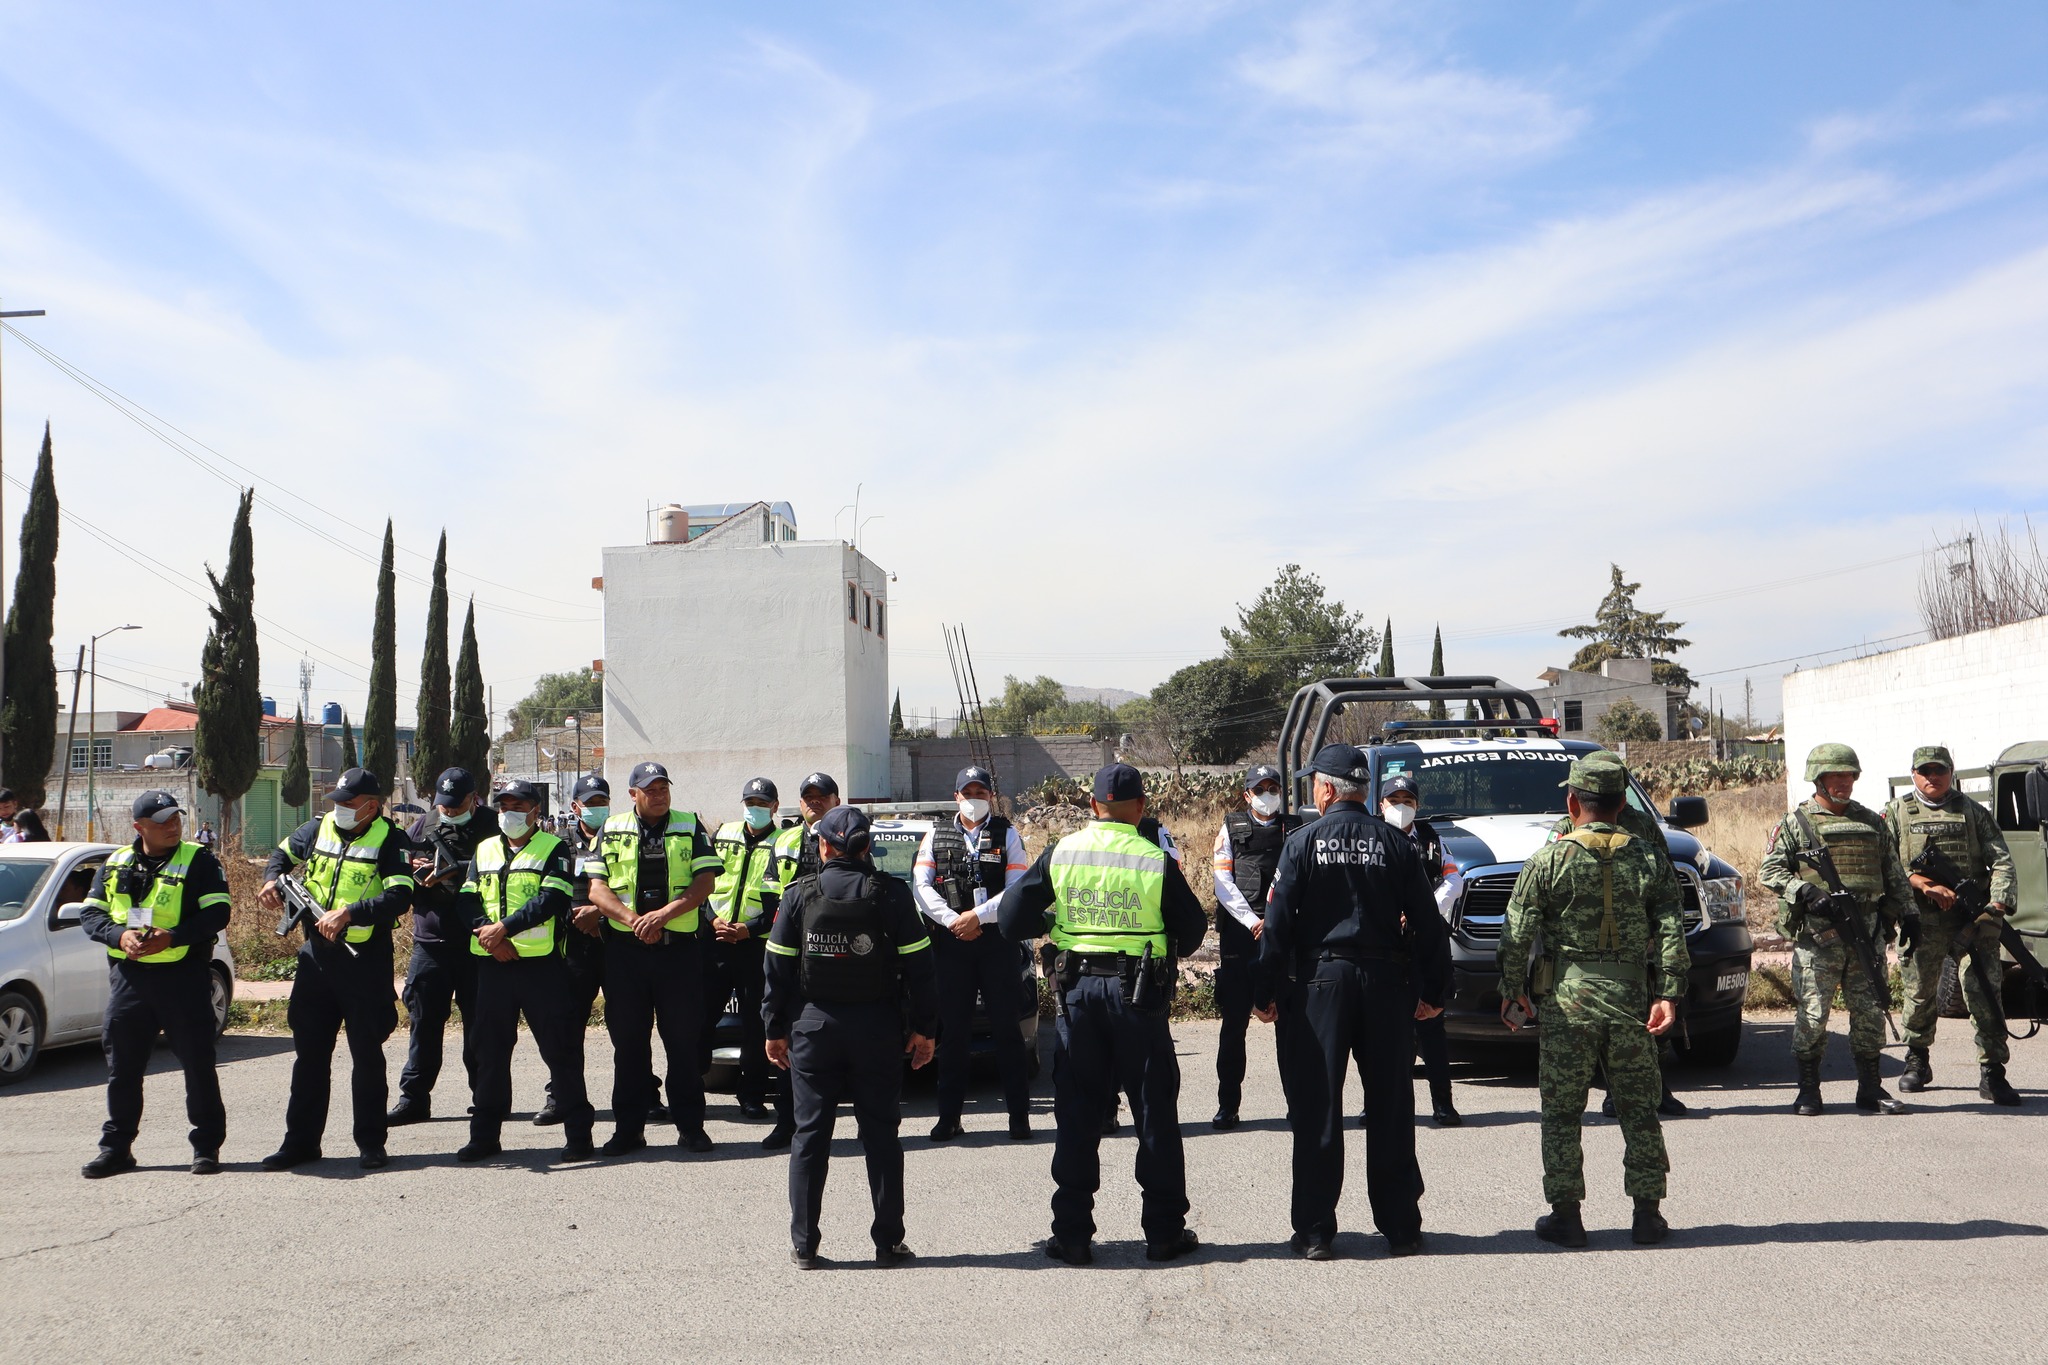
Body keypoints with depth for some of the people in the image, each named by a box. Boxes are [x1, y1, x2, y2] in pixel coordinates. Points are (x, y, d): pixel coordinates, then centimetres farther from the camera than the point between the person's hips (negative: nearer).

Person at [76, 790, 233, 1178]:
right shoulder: (115, 864, 12)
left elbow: (217, 913, -7)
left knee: (198, 1062, 0)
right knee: (122, 1066, 9)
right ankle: (116, 1148, 22)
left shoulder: (199, 861, 0)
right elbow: (90, 913, 9)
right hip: (127, 975, 4)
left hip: (183, 975, -4)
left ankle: (207, 1145, 9)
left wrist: (172, 936, -20)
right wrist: (120, 936, -11)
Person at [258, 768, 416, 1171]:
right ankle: (301, 1141, 19)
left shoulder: (388, 840, -10)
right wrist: (272, 880, 5)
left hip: (365, 960, -5)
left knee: (367, 1056, 4)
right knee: (309, 1053, 10)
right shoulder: (320, 828, 5)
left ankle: (371, 1143, 13)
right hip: (316, 955, 5)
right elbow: (283, 853, 25)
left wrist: (349, 913, -28)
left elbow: (400, 897, -22)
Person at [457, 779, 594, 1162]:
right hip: (492, 963, 5)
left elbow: (552, 900, -12)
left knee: (560, 1050, -2)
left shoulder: (553, 849, 2)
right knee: (490, 1051, 9)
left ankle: (577, 1133, 4)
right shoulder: (484, 850, 17)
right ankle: (485, 1134, 19)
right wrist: (487, 934, -11)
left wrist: (504, 926, -18)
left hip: (542, 962, -4)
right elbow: (468, 899, 7)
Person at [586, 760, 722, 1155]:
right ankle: (628, 1127, 15)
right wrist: (632, 919, -14)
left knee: (684, 1039, 2)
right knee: (628, 1041, 6)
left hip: (679, 948, -1)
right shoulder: (612, 831, 9)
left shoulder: (690, 828, 6)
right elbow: (596, 887, 2)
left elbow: (705, 882, -3)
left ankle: (690, 1126, 12)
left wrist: (663, 914, -16)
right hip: (625, 949, 1)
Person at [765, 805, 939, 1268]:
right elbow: (918, 966, -3)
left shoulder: (800, 894, -1)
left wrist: (775, 1029, 8)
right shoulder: (891, 894, -3)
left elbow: (778, 968, 0)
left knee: (810, 1135, 8)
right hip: (876, 1028, 0)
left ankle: (803, 1244, 10)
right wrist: (923, 1029, 4)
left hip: (814, 1026, 1)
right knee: (881, 1135, 7)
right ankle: (888, 1242, 9)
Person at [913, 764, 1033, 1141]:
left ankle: (1019, 1114, 4)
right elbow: (921, 884, 3)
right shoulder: (937, 835, 12)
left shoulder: (1007, 835, 7)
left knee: (1006, 1028, -1)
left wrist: (977, 916, -13)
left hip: (997, 940, -1)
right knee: (953, 1029, 4)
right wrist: (953, 920, -9)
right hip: (951, 941, 2)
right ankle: (949, 1116, 9)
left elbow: (1018, 889, -4)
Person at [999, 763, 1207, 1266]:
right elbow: (1191, 933, 2)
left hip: (1078, 988, 2)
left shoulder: (1061, 853, -1)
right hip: (1139, 992, -2)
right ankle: (1164, 1232, 14)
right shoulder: (1157, 862, -6)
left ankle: (1072, 1233, 11)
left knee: (1076, 1112, 9)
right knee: (1154, 1112, 9)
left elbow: (1011, 919, -1)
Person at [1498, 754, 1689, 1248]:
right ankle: (1647, 1214, 15)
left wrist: (1512, 989, 5)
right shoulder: (1649, 858, 4)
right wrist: (1668, 994, -1)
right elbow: (1672, 932, -2)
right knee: (1639, 1111, 12)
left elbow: (1517, 933, -5)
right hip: (1630, 997, 3)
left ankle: (1565, 1214, 8)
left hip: (1567, 1001, -2)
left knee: (1562, 1114, 6)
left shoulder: (1549, 859, -4)